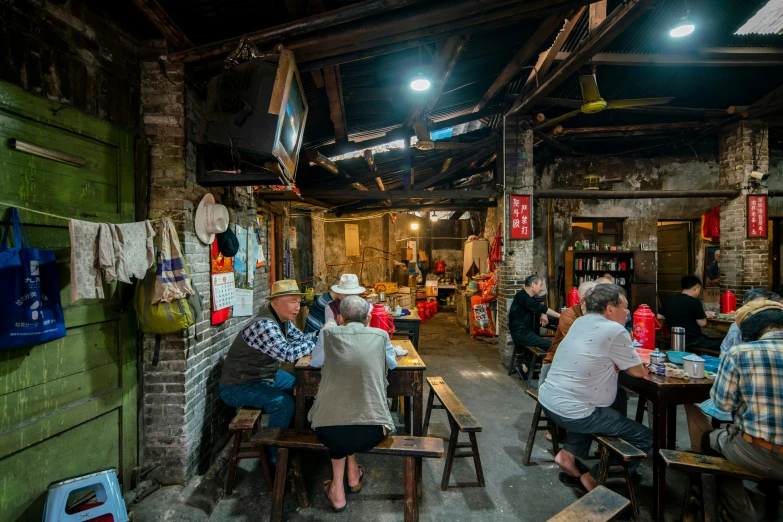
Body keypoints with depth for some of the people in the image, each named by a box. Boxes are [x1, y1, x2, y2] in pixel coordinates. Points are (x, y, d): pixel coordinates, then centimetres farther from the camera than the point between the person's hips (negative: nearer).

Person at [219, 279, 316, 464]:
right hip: (238, 386, -10)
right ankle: (278, 458, -6)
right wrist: (318, 341, -25)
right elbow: (289, 354, -37)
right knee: (283, 403, -26)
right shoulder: (264, 325, -32)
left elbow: (299, 338, 6)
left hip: (265, 375, 10)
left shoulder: (282, 318, -2)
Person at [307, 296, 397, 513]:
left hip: (328, 431, 0)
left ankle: (338, 490, 39)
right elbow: (393, 364, 24)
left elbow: (314, 362, 24)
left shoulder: (328, 333, 4)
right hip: (372, 432, 1)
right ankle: (352, 475, 45)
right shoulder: (381, 335, 5)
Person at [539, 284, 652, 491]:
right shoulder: (615, 331, -14)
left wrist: (615, 362, 3)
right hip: (572, 413, -8)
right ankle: (596, 478, 12)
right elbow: (639, 372, -3)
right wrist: (627, 361, 17)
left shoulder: (580, 321, 8)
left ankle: (570, 453, 22)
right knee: (646, 438, 10)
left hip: (547, 399, 8)